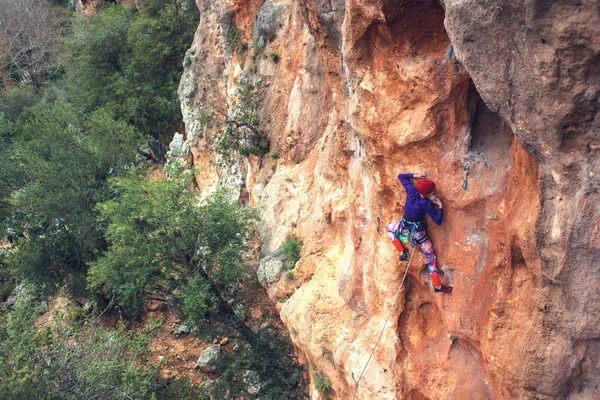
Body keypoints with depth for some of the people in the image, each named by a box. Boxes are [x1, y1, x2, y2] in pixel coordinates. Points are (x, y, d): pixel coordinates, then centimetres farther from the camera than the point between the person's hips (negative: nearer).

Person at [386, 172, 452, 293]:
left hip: (403, 228, 3)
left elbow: (401, 176, 2)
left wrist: (415, 175, -1)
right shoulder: (427, 204, -20)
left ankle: (402, 252, 25)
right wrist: (440, 206, -11)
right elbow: (438, 221, -16)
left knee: (389, 228, 36)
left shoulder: (411, 191, -12)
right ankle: (437, 285, 12)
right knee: (431, 255, 12)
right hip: (418, 232, -3)